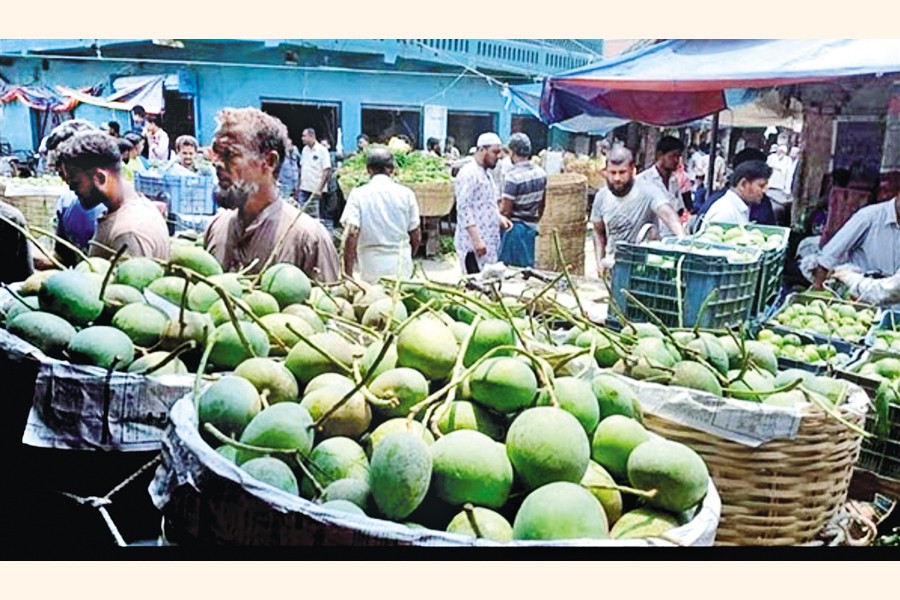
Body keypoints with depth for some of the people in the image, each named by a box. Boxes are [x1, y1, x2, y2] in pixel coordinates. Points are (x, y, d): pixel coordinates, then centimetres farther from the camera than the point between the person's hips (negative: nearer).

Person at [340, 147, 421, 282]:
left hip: (372, 270, -1)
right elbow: (416, 237, 4)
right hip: (402, 270, 1)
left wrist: (348, 275, -10)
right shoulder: (406, 193, 0)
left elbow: (351, 235, -14)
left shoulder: (358, 195, -5)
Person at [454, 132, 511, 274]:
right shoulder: (468, 174, -13)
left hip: (489, 241, 9)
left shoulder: (486, 173, 17)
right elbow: (463, 208, -19)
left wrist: (499, 217, 9)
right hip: (473, 244, -9)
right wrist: (476, 240, -23)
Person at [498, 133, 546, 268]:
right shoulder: (541, 173, 3)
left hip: (515, 228, -7)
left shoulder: (513, 176, -19)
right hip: (531, 228, 7)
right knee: (527, 266, 14)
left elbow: (505, 211, -20)